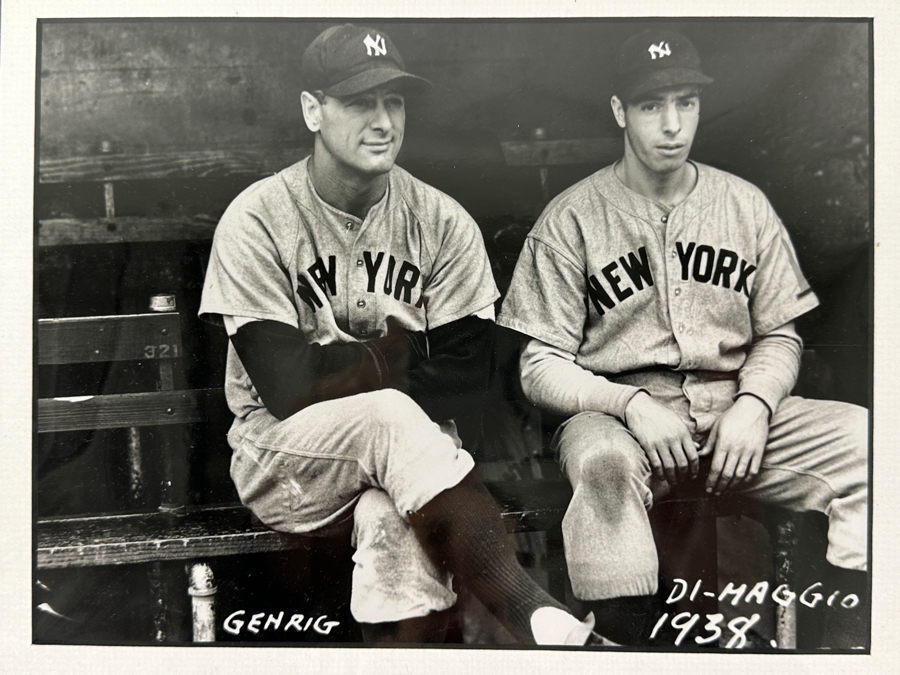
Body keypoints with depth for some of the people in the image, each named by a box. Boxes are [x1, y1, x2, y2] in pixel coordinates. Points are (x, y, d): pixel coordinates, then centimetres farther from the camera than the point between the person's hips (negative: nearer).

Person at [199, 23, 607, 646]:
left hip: (405, 449, 2)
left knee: (395, 521, -34)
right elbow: (286, 388, -14)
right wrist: (400, 346, -5)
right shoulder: (257, 221, -6)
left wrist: (338, 371, -12)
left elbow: (466, 382, -5)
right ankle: (538, 617, -30)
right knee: (391, 418, -34)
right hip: (283, 460, -1)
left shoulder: (441, 222, 1)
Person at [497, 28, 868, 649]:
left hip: (734, 406, 4)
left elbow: (779, 336, 14)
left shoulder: (745, 205, 12)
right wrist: (631, 403, -18)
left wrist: (753, 404, -7)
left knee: (863, 436, -19)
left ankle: (853, 641, -8)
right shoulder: (571, 219, 1)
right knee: (601, 459, -37)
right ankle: (624, 640, -23)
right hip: (615, 412, -3)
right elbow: (541, 367, -2)